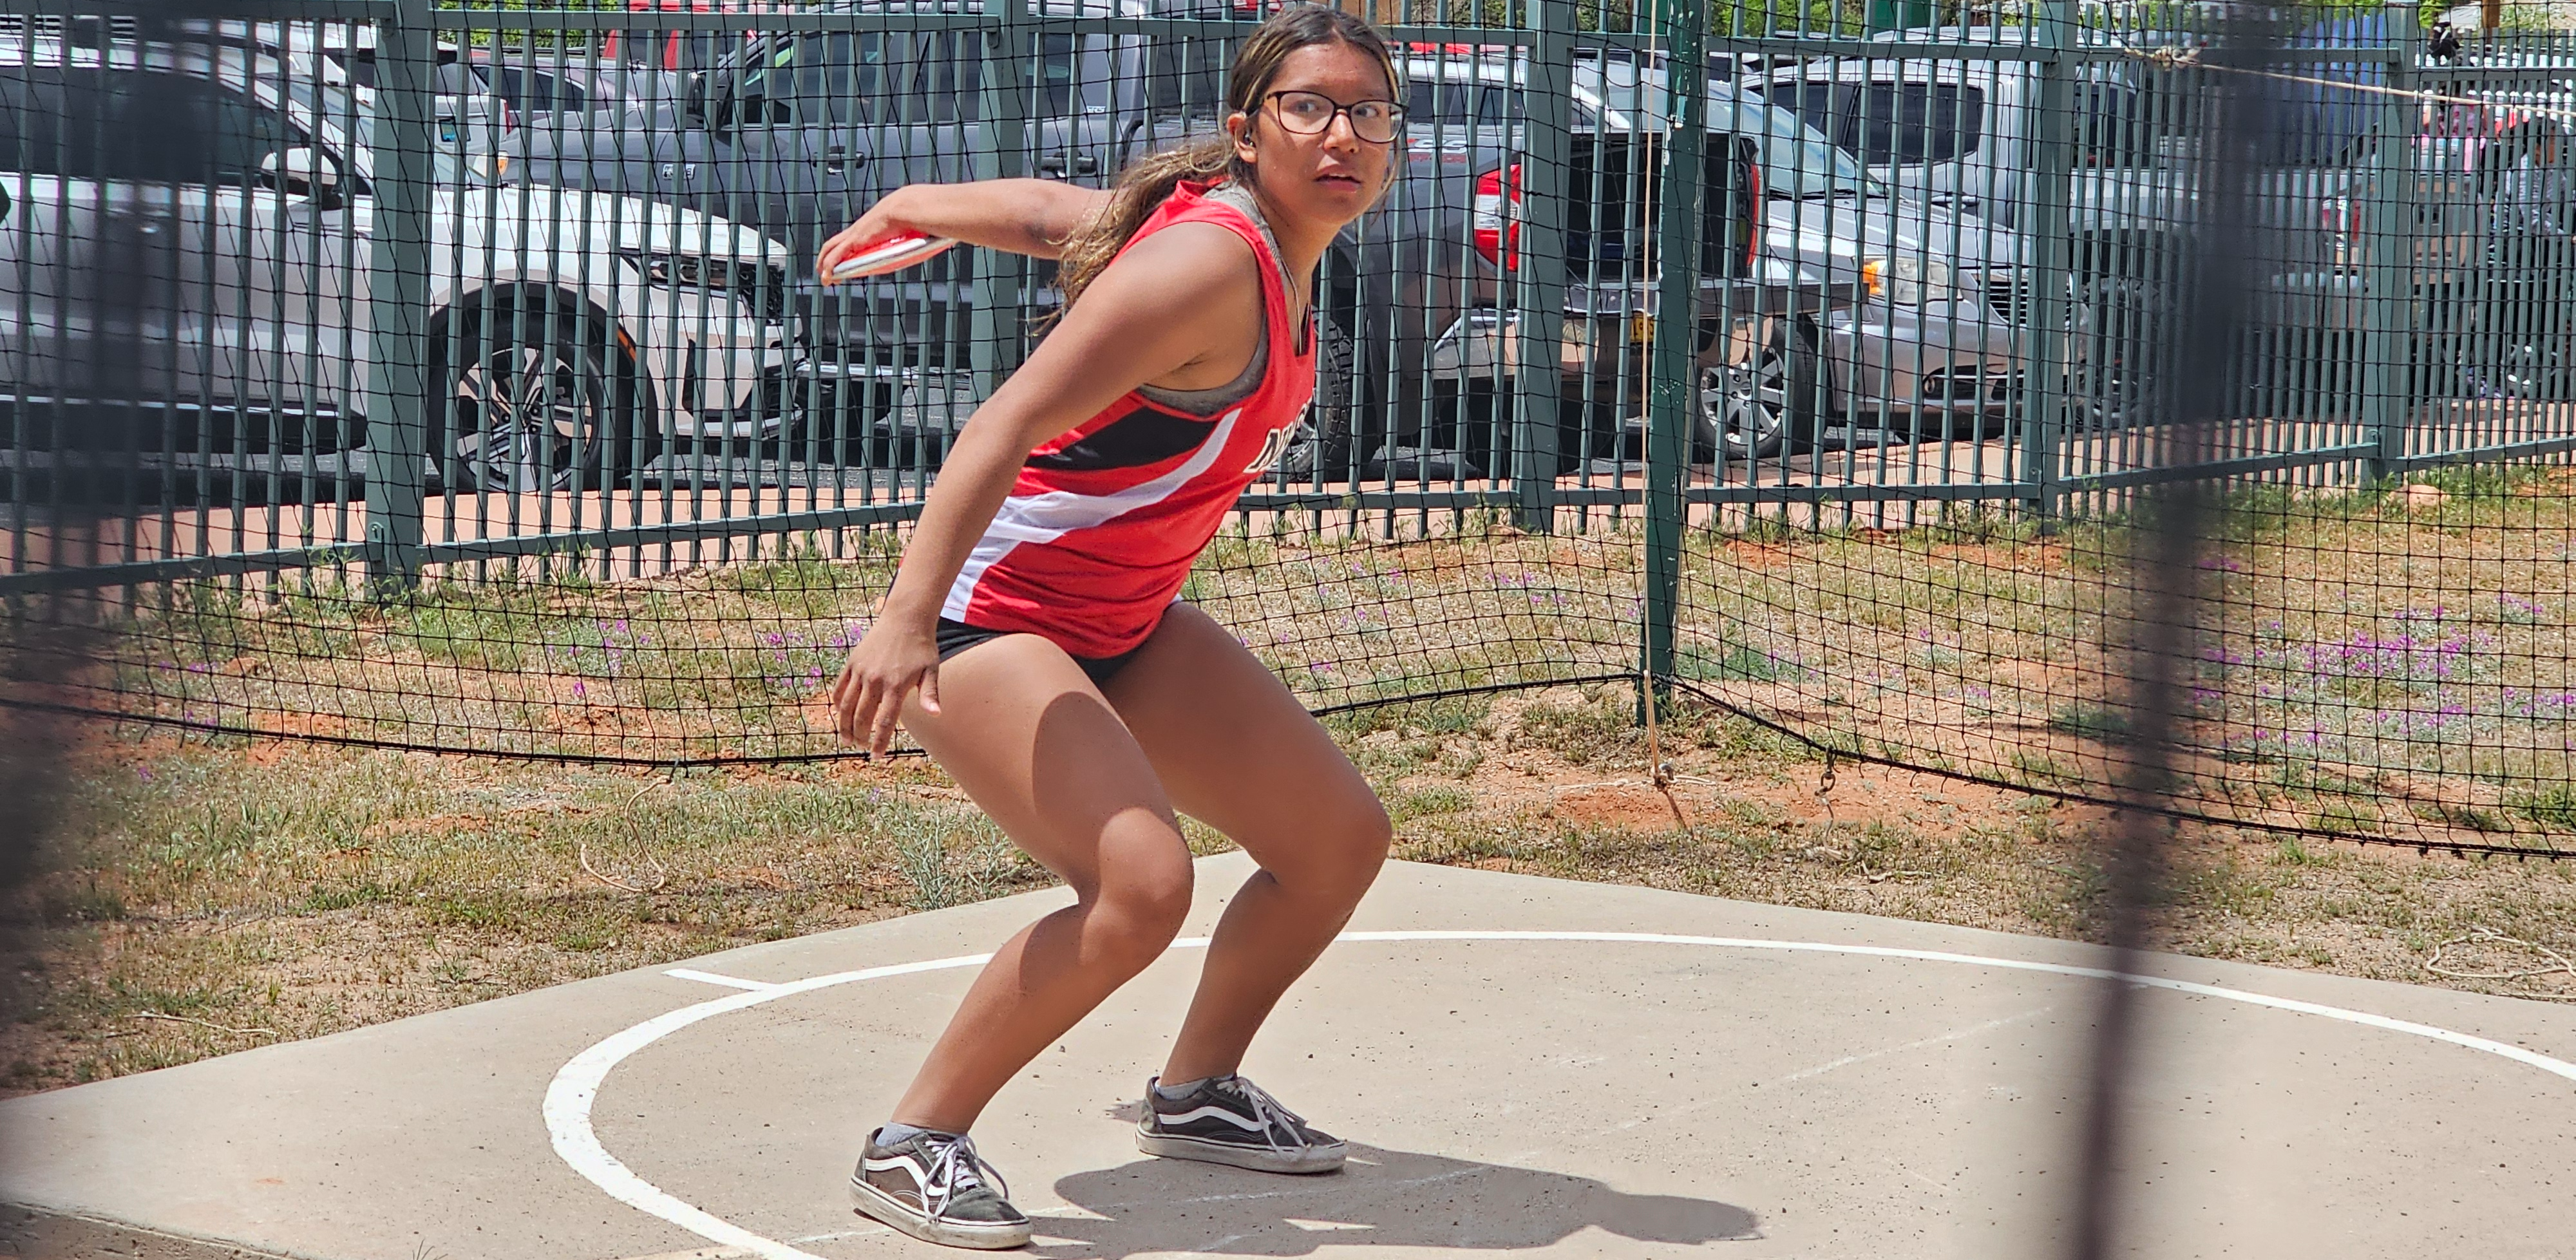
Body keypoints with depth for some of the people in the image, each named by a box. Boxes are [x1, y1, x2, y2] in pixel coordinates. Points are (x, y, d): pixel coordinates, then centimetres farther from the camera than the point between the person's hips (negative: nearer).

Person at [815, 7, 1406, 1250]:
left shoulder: (1274, 240, 2)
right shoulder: (1209, 265, -26)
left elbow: (1044, 208, 15)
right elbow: (1009, 423, -33)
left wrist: (898, 214, 31)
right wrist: (908, 614, -42)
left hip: (1127, 624, 10)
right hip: (994, 614, -10)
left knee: (1342, 837, 11)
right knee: (1141, 881, -29)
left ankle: (1196, 1091, 31)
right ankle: (910, 1147, -12)